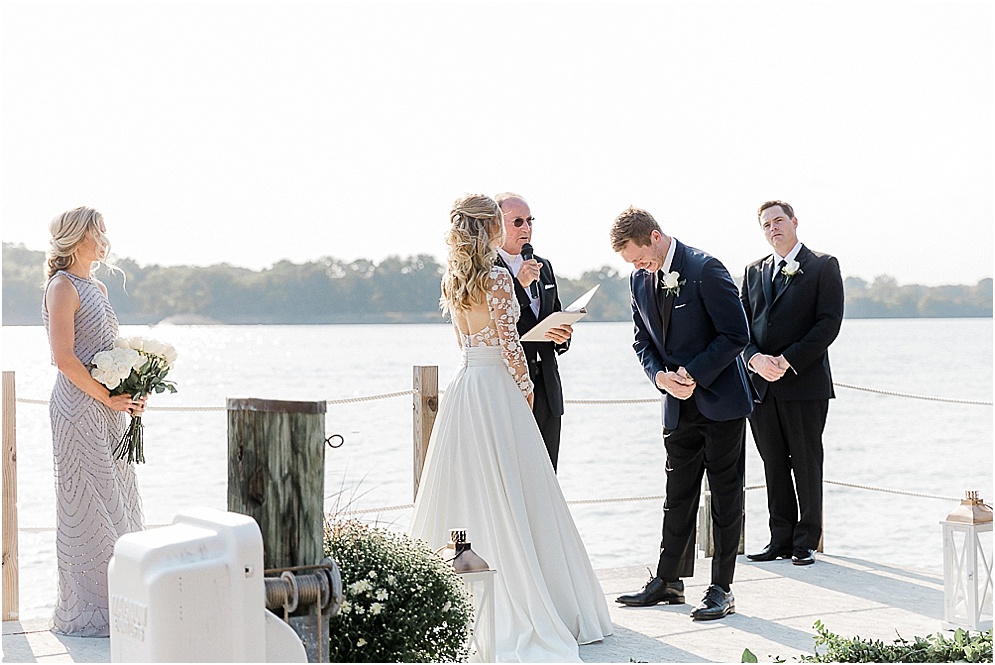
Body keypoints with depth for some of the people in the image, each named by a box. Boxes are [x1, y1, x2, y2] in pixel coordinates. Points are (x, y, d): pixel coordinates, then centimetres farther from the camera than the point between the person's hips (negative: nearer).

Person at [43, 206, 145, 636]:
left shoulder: (96, 288, 17)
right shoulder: (63, 287, -10)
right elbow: (64, 357, -18)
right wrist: (107, 398, -16)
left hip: (108, 411, 9)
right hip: (79, 411, -9)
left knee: (116, 503, 11)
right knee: (87, 507, -5)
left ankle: (116, 602, 18)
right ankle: (87, 612, 2)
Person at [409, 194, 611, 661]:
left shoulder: (453, 279, 11)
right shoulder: (496, 277, -12)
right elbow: (508, 343, -14)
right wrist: (526, 387, -1)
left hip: (463, 386, 7)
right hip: (495, 389, -7)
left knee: (469, 492, 11)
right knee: (509, 499, -3)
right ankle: (520, 609, 0)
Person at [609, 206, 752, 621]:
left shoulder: (705, 270, -16)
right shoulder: (640, 280, 5)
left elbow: (736, 334, -16)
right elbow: (643, 341, 12)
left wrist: (694, 375, -18)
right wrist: (661, 377, -7)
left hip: (721, 401, -6)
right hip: (679, 406, 6)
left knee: (725, 497, 1)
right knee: (677, 495, 12)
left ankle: (721, 590, 5)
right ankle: (668, 581, 21)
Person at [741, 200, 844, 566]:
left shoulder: (823, 266, 1)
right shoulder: (754, 271, 16)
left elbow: (829, 322, -8)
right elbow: (741, 323, 12)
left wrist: (787, 361, -15)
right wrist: (755, 357, -9)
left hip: (804, 383, -4)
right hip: (761, 384, 5)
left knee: (807, 466, 1)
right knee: (774, 466, 8)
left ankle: (806, 542, 9)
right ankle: (781, 539, 15)